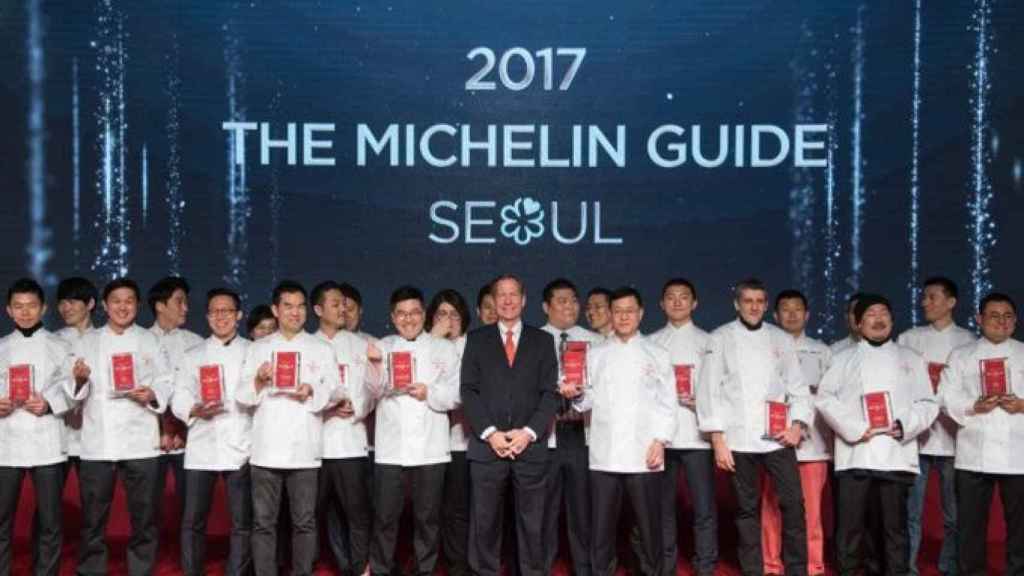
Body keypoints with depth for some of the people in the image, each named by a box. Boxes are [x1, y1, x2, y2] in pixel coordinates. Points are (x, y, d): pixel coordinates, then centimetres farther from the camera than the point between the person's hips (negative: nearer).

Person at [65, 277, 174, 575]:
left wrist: (152, 395, -16)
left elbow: (167, 383, 4)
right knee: (93, 517, 5)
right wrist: (78, 380, -16)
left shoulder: (150, 341, 9)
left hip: (140, 442, 0)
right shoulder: (86, 342, 10)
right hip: (97, 442, 0)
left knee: (144, 517, 4)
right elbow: (73, 391, 6)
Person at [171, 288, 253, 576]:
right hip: (202, 448, 1)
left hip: (241, 447, -1)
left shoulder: (253, 352, 9)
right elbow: (178, 399, 5)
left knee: (242, 523, 2)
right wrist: (196, 410, -15)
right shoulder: (192, 355, 12)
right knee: (193, 521, 4)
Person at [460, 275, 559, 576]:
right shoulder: (477, 339, 10)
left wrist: (529, 432, -9)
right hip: (486, 446, 0)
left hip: (530, 446, 0)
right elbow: (469, 390, 3)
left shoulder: (543, 340, 11)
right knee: (484, 523, 2)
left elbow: (550, 392, 4)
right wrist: (489, 432, -9)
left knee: (532, 523, 3)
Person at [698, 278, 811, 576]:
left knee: (793, 503, -4)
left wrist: (798, 424, -4)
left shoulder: (781, 339, 10)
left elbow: (797, 386, 11)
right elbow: (709, 389, -2)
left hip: (777, 437, 2)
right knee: (747, 508, 6)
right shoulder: (721, 338, 2)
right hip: (739, 438, -2)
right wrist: (717, 439, -7)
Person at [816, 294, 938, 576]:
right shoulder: (843, 358, 12)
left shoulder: (911, 358, 16)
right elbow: (826, 398, 2)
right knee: (850, 522, -1)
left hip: (896, 454, 1)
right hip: (855, 453, -1)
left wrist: (905, 426, -8)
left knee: (895, 523, 3)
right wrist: (854, 429, -11)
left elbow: (927, 403, 10)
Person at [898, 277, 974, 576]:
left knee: (954, 512, 5)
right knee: (911, 509, 1)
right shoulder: (909, 339, 11)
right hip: (914, 434, 1)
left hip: (953, 437, -1)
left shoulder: (967, 341, 7)